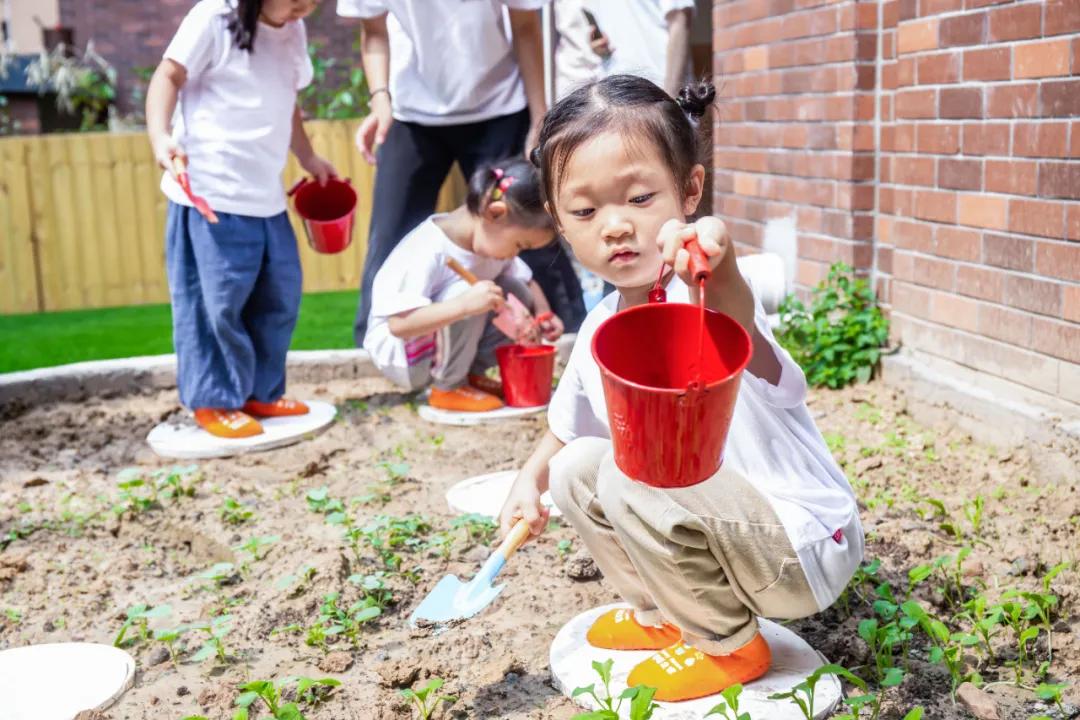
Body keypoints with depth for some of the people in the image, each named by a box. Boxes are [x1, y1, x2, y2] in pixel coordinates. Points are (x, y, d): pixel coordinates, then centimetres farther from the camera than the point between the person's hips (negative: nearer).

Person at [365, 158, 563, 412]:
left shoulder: (494, 241, -5)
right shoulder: (427, 249, -30)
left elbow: (528, 281, 9)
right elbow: (398, 324, -36)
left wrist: (544, 313, -12)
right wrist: (464, 305, -48)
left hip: (447, 345, 8)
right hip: (400, 352, -7)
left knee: (518, 293, -11)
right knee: (464, 292, -33)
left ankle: (471, 372, 1)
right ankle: (448, 387, -14)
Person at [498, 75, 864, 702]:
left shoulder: (710, 297, -24)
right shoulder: (600, 332, 1)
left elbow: (741, 333, -53)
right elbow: (570, 426, 22)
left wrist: (717, 263, -73)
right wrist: (531, 479, 6)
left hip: (804, 548, -8)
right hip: (736, 528, 8)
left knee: (630, 478, -27)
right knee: (575, 469, 7)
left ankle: (729, 646, -3)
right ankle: (663, 615, 21)